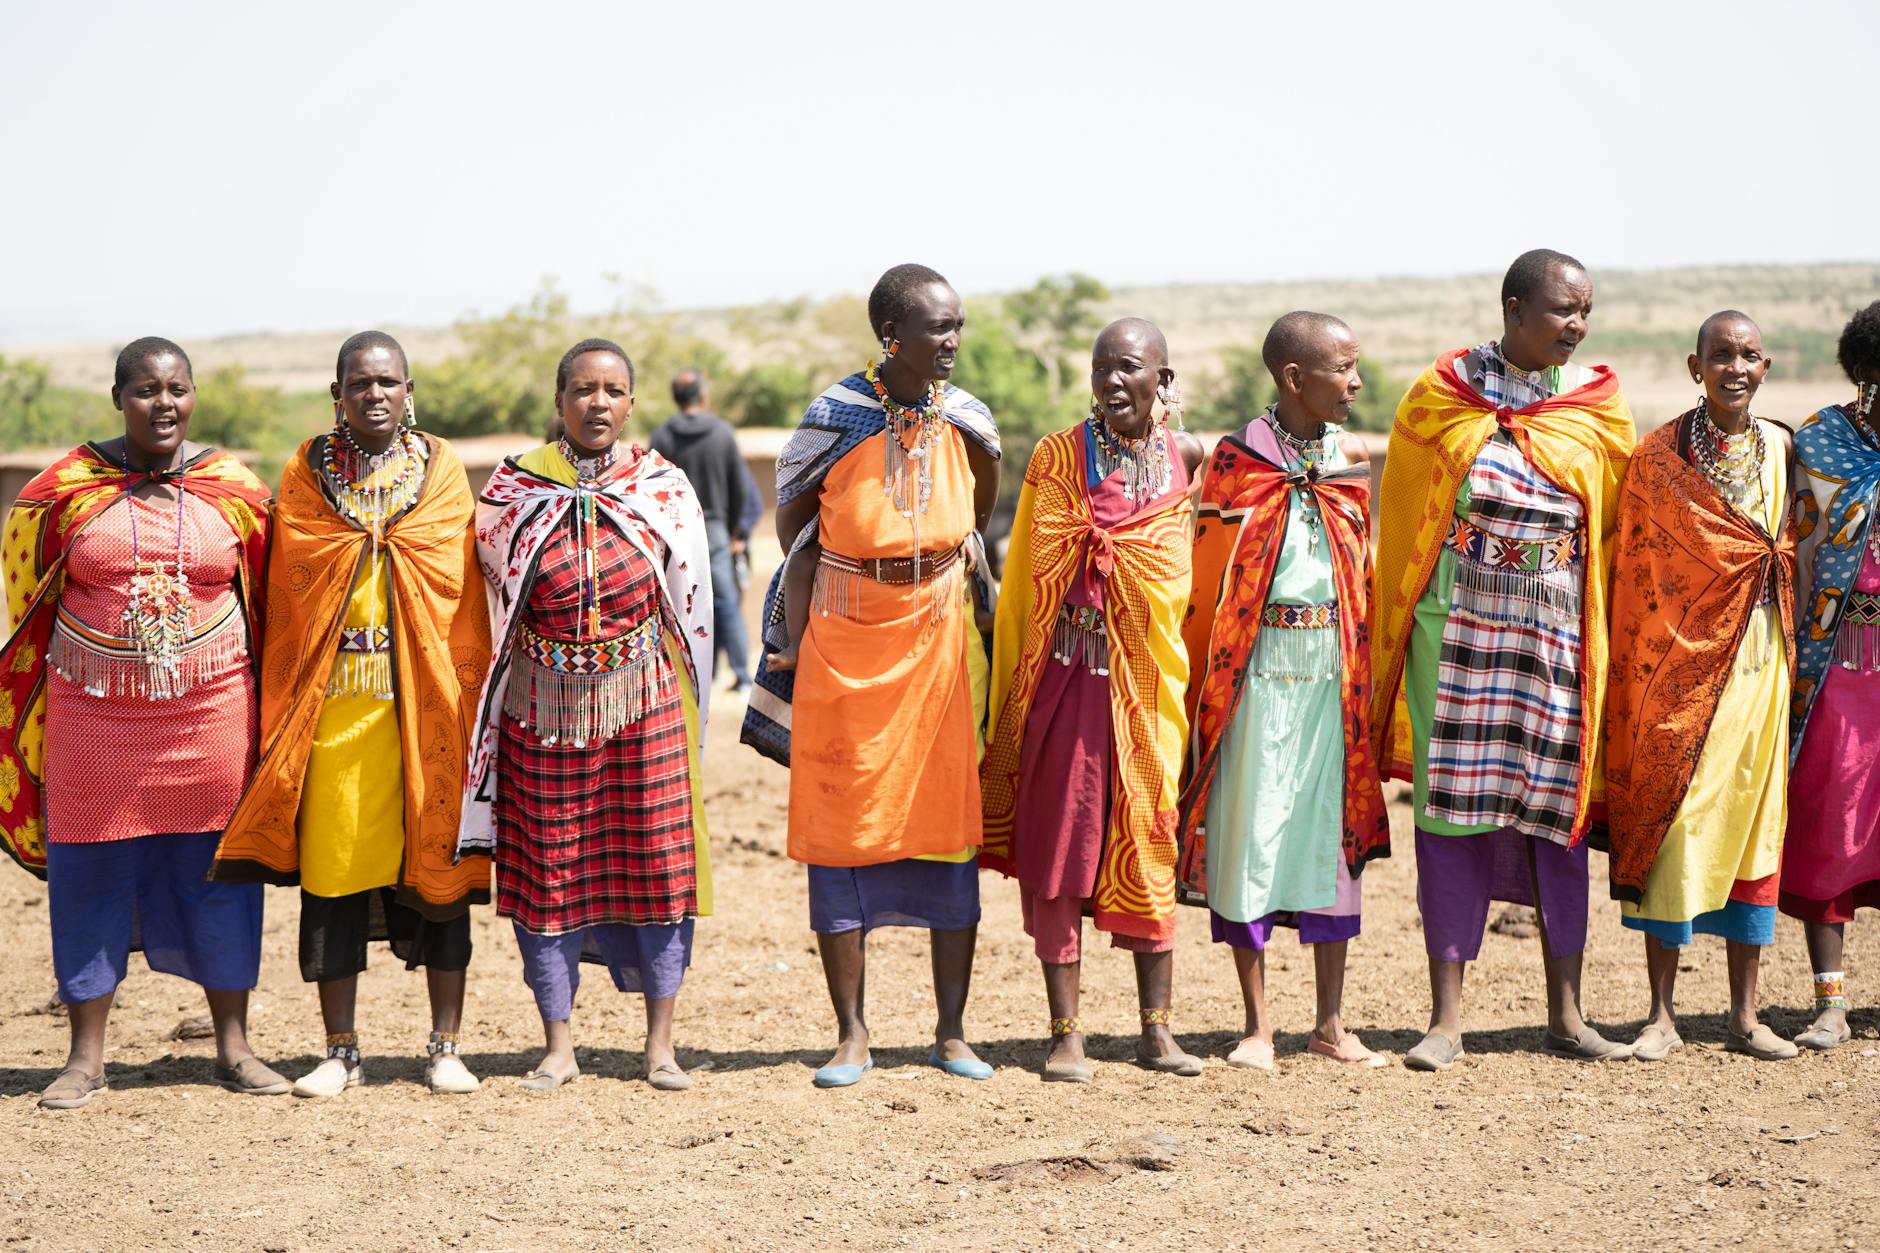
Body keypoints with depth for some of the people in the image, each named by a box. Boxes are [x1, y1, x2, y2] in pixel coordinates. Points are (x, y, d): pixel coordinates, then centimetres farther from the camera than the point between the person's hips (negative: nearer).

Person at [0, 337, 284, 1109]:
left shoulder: (234, 490, 3)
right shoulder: (67, 488, 0)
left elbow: (265, 602, 10)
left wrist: (265, 709, 8)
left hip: (209, 711, 1)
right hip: (95, 713, 0)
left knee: (217, 869, 5)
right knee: (89, 873, 4)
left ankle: (233, 1046, 17)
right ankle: (86, 1057, 13)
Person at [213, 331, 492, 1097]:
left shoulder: (442, 471, 7)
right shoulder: (306, 475, 8)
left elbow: (466, 593, 4)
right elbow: (286, 594, 7)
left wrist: (464, 698, -4)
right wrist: (281, 709, 2)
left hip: (424, 699, 0)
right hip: (333, 702, 0)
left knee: (438, 862, 2)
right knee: (333, 866, 1)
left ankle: (446, 1046, 11)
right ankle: (340, 1051, 11)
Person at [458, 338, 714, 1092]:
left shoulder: (664, 489, 2)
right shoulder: (512, 491, 0)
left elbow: (690, 608, 9)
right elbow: (490, 604, 8)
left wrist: (685, 707, 10)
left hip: (643, 701, 0)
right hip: (543, 707, 0)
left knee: (657, 862, 1)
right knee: (546, 870, 3)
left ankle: (660, 1043, 11)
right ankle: (558, 1046, 12)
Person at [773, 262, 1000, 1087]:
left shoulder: (968, 422, -3)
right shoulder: (833, 418, -12)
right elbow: (791, 521, 4)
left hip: (937, 646, 2)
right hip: (846, 648, -2)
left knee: (950, 831, 2)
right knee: (842, 832, 1)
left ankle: (951, 1033, 11)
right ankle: (851, 1036, 8)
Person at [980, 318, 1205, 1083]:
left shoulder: (1185, 458, 4)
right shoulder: (1058, 456, 0)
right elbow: (1027, 575, 5)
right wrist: (1017, 684, 2)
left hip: (1148, 677, 1)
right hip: (1067, 675, -1)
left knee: (1149, 848, 7)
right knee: (1058, 848, -1)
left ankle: (1156, 1030, 16)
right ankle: (1066, 1034, 5)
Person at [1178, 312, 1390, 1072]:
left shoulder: (1351, 460, 9)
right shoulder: (1237, 460, -5)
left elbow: (1364, 576, 14)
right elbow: (1207, 579, -3)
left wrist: (1364, 669, 8)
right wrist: (1206, 685, -6)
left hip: (1336, 672, 4)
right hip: (1260, 672, -4)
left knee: (1333, 832, 7)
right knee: (1252, 833, 0)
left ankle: (1330, 1025, 15)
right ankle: (1257, 1025, 10)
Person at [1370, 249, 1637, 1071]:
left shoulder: (1599, 408, 4)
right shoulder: (1439, 395, 0)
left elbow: (1616, 531, 11)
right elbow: (1401, 520, 6)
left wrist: (1600, 636, 7)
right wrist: (1396, 639, 6)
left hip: (1556, 634, 2)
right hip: (1457, 627, -2)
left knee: (1558, 810, 5)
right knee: (1451, 808, -1)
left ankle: (1566, 1015, 15)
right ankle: (1447, 1019, 4)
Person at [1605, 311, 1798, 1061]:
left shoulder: (1780, 449, 8)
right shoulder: (1658, 458, -4)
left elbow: (1791, 554, 15)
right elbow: (1636, 572, -2)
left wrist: (1792, 655, 10)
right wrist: (1641, 676, -5)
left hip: (1760, 667, 4)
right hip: (1683, 663, -4)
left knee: (1754, 824, 6)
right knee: (1673, 828, -4)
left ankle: (1745, 1015, 13)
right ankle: (1662, 1015, 4)